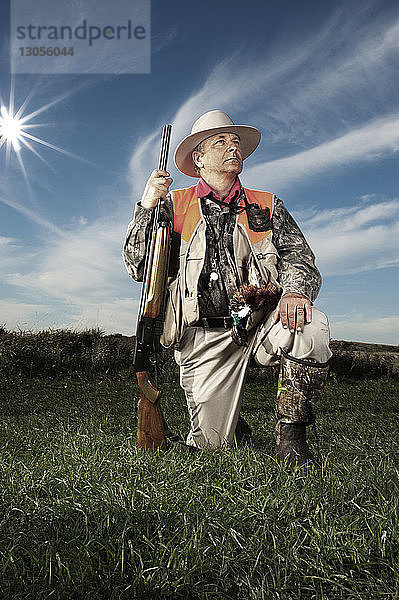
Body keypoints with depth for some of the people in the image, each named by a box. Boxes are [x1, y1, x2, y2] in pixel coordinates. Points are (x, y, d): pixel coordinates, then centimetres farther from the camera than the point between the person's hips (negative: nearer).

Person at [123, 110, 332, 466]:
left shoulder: (267, 206, 14)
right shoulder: (175, 206, 9)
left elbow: (299, 257, 4)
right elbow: (139, 268, 2)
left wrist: (295, 291, -20)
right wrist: (147, 206, -11)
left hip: (261, 322, 1)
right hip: (205, 338, 0)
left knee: (310, 327, -32)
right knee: (211, 443, -5)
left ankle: (291, 435, -10)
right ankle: (229, 420, 33)